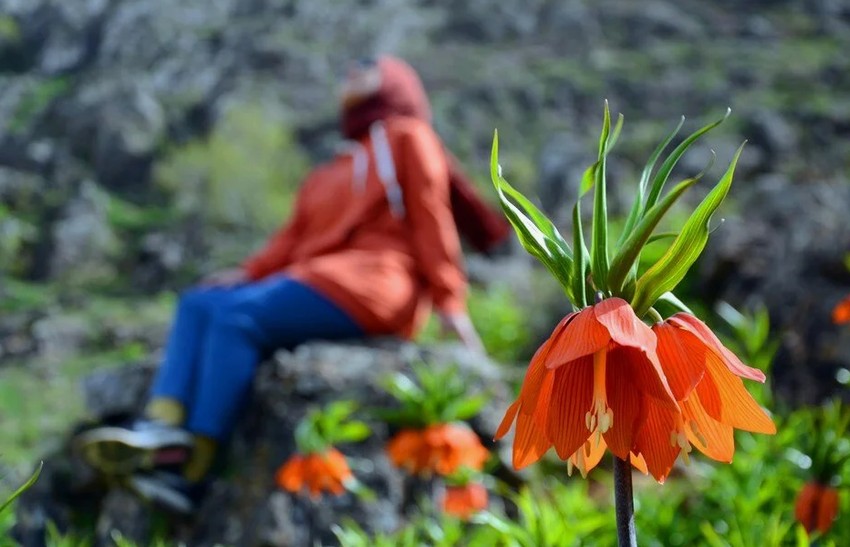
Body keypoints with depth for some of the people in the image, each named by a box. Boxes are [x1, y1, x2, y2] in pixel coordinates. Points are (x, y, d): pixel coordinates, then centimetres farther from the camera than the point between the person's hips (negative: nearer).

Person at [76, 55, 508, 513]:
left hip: (372, 284, -7)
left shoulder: (406, 136, 13)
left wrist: (449, 300, -8)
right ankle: (163, 433, -33)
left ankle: (190, 473, -32)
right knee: (199, 305, -11)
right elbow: (295, 236, 17)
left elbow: (431, 217, 1)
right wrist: (247, 273, 0)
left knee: (237, 316, -26)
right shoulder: (329, 175, 32)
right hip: (318, 277, 8)